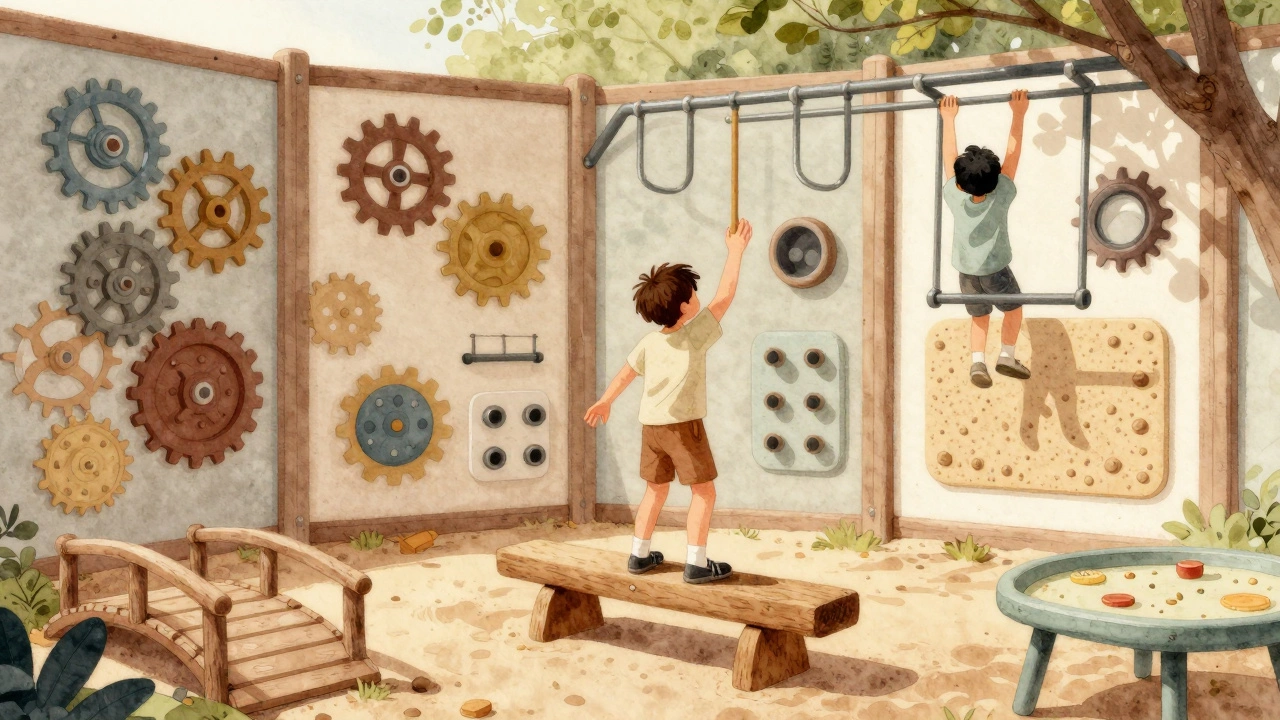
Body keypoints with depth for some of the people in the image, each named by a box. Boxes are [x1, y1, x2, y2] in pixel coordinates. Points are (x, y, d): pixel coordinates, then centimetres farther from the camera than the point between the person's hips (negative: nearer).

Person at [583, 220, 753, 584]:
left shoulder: (650, 341, 7)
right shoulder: (696, 333, -10)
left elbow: (625, 374, 18)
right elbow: (725, 293, -7)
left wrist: (604, 402, 33)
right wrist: (736, 250, 1)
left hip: (650, 424, 7)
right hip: (683, 422, -7)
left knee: (656, 488, 19)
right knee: (704, 491, 2)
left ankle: (639, 554, 23)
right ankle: (696, 563, -2)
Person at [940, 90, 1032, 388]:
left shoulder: (954, 197, -16)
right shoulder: (1002, 196, -21)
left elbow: (949, 155, -6)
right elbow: (1012, 155, -16)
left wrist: (949, 118, 3)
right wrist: (1018, 115, -11)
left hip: (966, 271, 3)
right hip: (995, 269, -3)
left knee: (980, 316, 19)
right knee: (1013, 308, 20)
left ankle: (978, 362, 2)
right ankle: (1007, 357, 14)